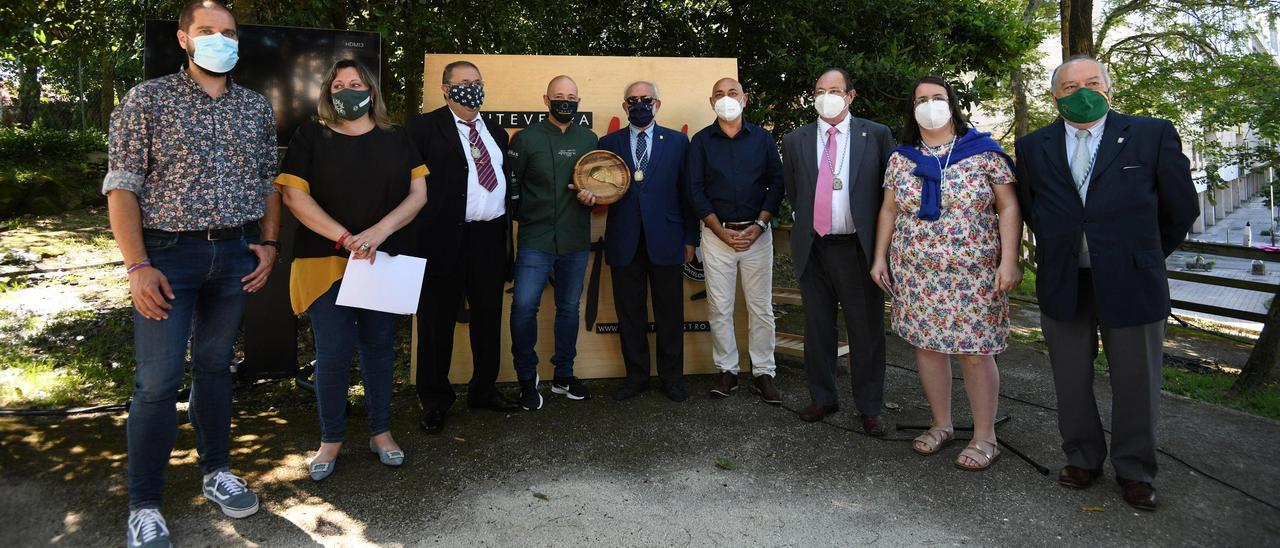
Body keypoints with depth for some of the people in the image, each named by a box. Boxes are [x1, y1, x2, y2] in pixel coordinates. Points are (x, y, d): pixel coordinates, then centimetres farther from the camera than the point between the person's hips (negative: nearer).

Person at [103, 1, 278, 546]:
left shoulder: (257, 107, 9)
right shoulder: (148, 99, -4)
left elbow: (268, 181, 15)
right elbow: (122, 187, -7)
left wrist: (268, 243, 3)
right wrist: (137, 266, -15)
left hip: (235, 254, 4)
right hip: (169, 253, -3)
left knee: (215, 366, 15)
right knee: (159, 380, -4)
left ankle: (216, 471, 28)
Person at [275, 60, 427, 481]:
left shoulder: (396, 139, 10)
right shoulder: (311, 137, 4)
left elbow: (418, 193, 3)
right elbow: (294, 195, -5)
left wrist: (379, 232, -13)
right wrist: (346, 238, -14)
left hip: (385, 262, 2)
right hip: (327, 262, -2)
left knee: (379, 348, 9)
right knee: (333, 354, -3)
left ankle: (381, 432, 22)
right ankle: (331, 439, 14)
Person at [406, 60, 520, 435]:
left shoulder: (496, 133, 17)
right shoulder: (424, 128, -2)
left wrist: (507, 234, 11)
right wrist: (422, 226, -13)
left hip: (491, 238, 6)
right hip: (445, 239, -5)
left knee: (489, 319, 13)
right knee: (438, 322, 4)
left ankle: (484, 390, 28)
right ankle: (434, 401, 17)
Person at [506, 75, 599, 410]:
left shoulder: (588, 139, 10)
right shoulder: (526, 138, 1)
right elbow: (511, 184, 1)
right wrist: (524, 216, -4)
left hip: (576, 241, 3)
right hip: (535, 240, -3)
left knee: (569, 307, 11)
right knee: (524, 306, -12)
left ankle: (563, 376, 25)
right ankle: (527, 378, 6)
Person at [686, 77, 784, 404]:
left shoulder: (762, 138, 8)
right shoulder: (700, 141, 6)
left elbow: (776, 183, 5)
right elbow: (695, 191, 1)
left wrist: (759, 225, -7)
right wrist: (721, 231, -8)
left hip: (757, 233, 0)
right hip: (716, 233, 0)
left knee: (761, 307, 2)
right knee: (720, 308, 2)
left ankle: (764, 373, 11)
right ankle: (727, 371, 13)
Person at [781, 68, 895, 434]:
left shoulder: (877, 136, 0)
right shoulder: (794, 141, 6)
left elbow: (890, 189, 4)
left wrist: (881, 240, 2)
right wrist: (810, 219, 11)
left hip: (859, 248, -2)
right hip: (813, 249, 3)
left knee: (867, 331, 3)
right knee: (817, 328, 12)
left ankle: (869, 408, 16)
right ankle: (823, 398, 27)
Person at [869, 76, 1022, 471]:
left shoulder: (983, 152, -1)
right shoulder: (900, 158, 8)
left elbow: (1008, 208, -3)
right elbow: (889, 210, 13)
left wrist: (1009, 260, -11)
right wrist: (879, 257, 7)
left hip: (973, 275, -3)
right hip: (916, 274, 3)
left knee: (975, 352, -2)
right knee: (926, 345, 7)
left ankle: (985, 437, 12)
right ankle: (941, 425, 23)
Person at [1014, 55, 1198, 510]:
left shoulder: (1152, 135, -1)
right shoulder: (1033, 147, 5)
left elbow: (1181, 207, 5)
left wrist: (1145, 256, 11)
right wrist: (1059, 250, 12)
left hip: (1130, 281, -2)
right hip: (1062, 284, 2)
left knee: (1135, 382, 9)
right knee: (1071, 381, 12)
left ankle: (1134, 471, 27)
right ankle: (1082, 458, 30)